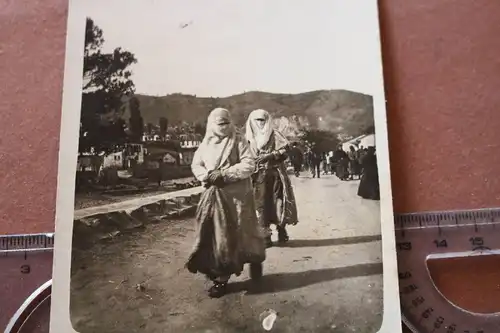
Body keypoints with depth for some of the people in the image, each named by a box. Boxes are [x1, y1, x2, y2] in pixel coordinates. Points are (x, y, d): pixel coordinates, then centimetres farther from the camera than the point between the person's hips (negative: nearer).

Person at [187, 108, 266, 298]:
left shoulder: (238, 141, -6)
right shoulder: (206, 143, 7)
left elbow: (248, 165, -13)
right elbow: (196, 165, 8)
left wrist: (224, 174, -18)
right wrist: (208, 175, -12)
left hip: (236, 195, -4)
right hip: (213, 195, 4)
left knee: (234, 234, 1)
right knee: (213, 234, 4)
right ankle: (219, 275, 14)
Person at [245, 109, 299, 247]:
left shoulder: (274, 135, 6)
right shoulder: (248, 137, 10)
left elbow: (285, 150, -3)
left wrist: (270, 156, -14)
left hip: (274, 174, -1)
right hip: (258, 176, 1)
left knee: (278, 202, -1)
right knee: (261, 204, -4)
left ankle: (281, 231, 13)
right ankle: (265, 236, 0)